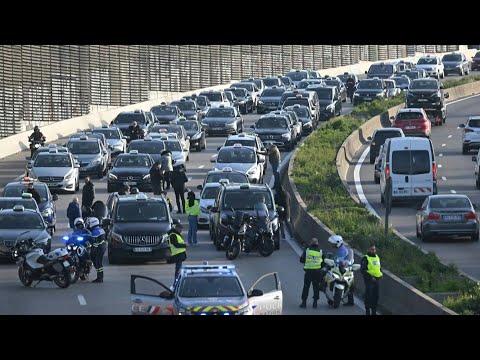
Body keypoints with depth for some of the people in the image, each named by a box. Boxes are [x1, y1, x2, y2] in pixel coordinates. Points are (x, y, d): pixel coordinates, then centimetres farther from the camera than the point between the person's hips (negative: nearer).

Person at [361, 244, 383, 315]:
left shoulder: (377, 257, 13)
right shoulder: (365, 258, -9)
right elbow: (363, 270, -15)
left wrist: (381, 273, 6)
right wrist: (370, 277, -19)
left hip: (377, 279, 7)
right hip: (369, 280, -7)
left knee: (375, 296, 9)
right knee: (369, 296, -6)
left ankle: (374, 311, 19)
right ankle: (367, 311, 0)